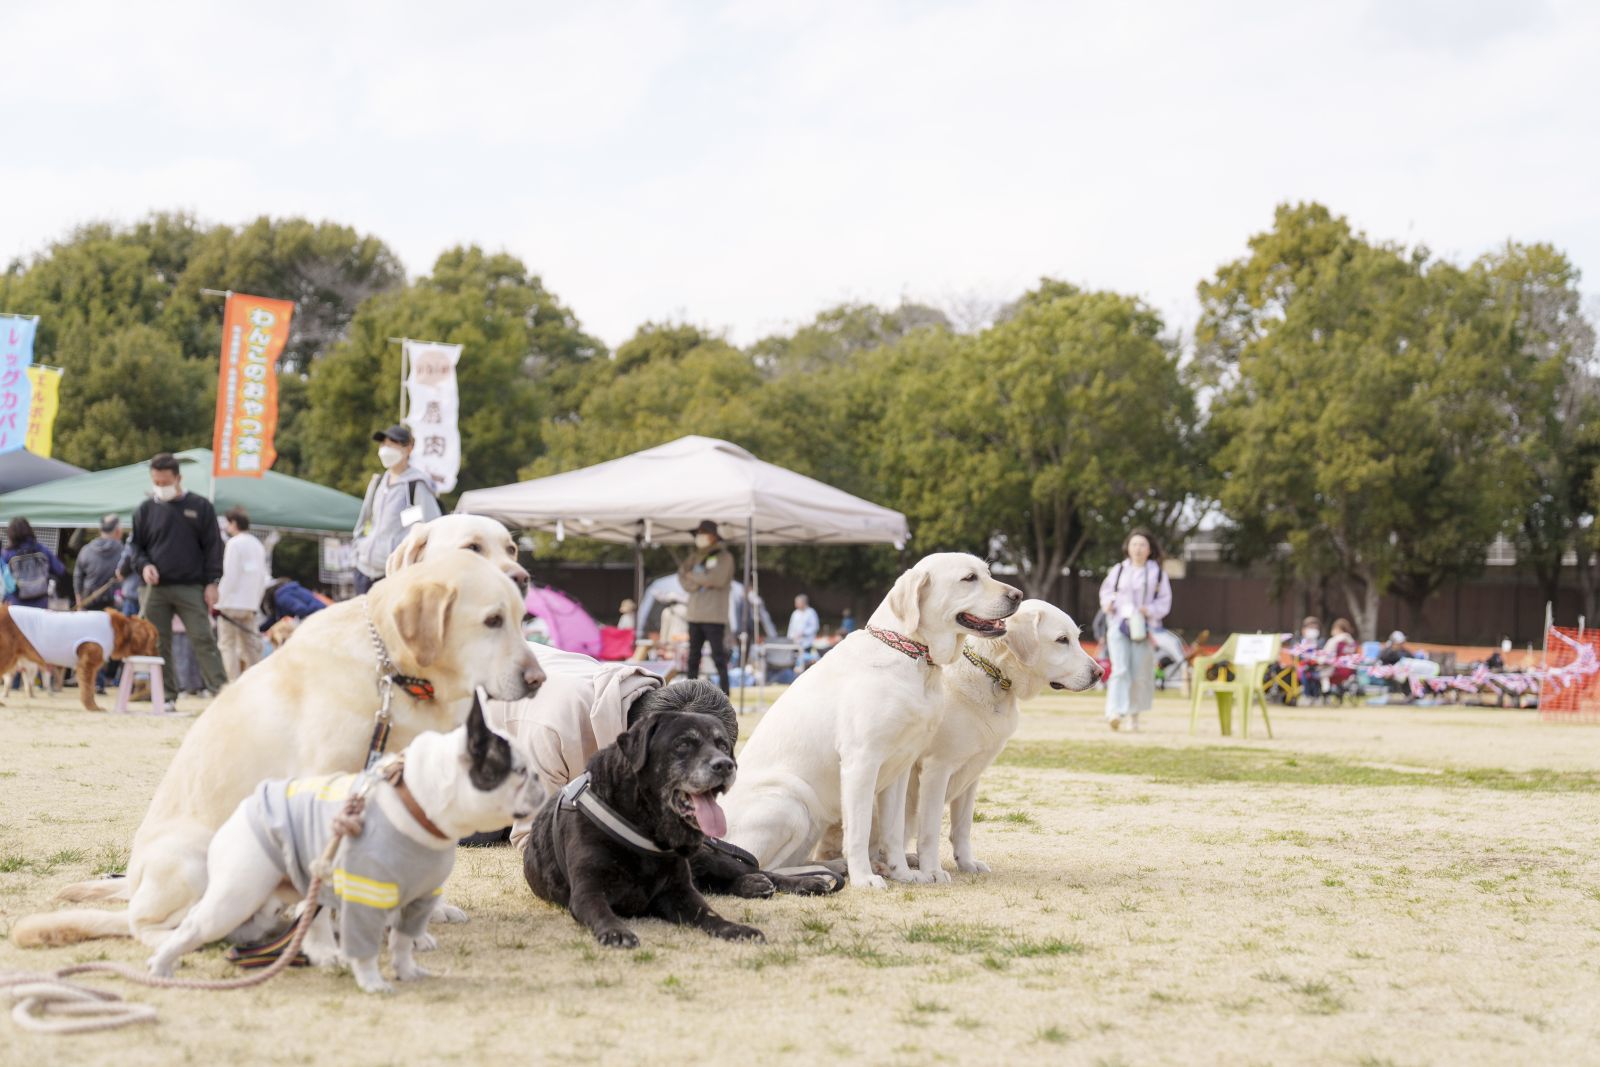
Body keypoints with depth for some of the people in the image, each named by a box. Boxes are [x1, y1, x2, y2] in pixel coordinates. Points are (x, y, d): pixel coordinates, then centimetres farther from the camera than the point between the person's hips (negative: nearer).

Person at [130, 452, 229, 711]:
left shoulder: (200, 507, 3)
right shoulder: (146, 509, 9)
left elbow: (213, 546, 3)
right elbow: (137, 546, 15)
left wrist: (212, 582, -5)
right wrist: (143, 565, -6)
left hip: (191, 589, -3)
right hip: (156, 589, 3)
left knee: (203, 640, -9)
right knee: (158, 645, 3)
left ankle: (222, 691, -10)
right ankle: (167, 697, 9)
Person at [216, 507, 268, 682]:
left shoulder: (234, 543, -9)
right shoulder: (258, 545, 13)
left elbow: (230, 577, -13)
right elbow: (263, 578, 14)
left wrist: (219, 602, -8)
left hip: (232, 603, -7)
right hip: (251, 605, 7)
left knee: (227, 645, -3)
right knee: (249, 646, 9)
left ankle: (234, 683, -10)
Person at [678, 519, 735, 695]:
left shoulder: (724, 557, -1)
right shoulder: (694, 557, 16)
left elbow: (717, 579, -15)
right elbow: (683, 577, 5)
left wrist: (693, 576, -4)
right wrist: (703, 581, -10)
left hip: (714, 616, -6)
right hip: (695, 615, 6)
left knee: (718, 655, -9)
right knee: (693, 655, 8)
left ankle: (724, 691, -6)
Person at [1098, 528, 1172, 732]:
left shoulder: (1157, 573, 5)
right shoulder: (1118, 570, 10)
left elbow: (1164, 601, 6)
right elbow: (1106, 590, 21)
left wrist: (1149, 610, -11)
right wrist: (1108, 602, -1)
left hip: (1143, 628, 0)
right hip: (1118, 625, 0)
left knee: (1140, 673, 2)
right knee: (1120, 670, -13)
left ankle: (1134, 714, 17)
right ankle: (1115, 713, -23)